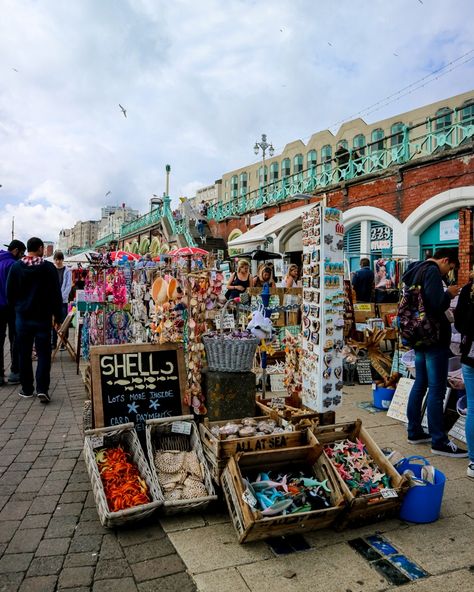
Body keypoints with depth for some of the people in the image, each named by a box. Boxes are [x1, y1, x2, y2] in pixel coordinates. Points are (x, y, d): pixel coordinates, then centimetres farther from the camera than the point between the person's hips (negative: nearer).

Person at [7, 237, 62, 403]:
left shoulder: (16, 267, -1)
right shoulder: (49, 267, -8)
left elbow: (10, 293, 4)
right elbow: (56, 294, -7)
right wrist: (57, 314, 2)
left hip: (22, 317, 2)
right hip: (43, 317, -2)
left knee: (24, 354, 12)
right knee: (43, 354, 2)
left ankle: (26, 389, 18)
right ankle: (42, 389, -8)